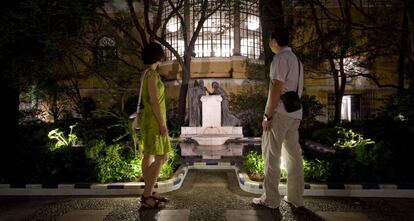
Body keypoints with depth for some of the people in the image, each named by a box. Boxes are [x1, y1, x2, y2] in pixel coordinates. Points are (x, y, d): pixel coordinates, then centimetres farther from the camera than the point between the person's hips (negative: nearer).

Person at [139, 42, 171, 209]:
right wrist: (162, 124, -20)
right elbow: (154, 101, -22)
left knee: (149, 156, 10)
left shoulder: (147, 74, 12)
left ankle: (149, 193, 18)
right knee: (162, 157, -8)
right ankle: (147, 197, -3)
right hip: (154, 121, -10)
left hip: (151, 119, 10)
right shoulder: (152, 74, -18)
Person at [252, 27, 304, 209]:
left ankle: (270, 199, 3)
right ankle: (295, 197, 16)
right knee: (294, 155, 9)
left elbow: (277, 88, -15)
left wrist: (267, 115, -14)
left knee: (271, 155, -2)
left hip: (280, 113, -9)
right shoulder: (296, 59, 19)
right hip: (295, 114, 9)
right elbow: (298, 89, 18)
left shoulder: (280, 58, -8)